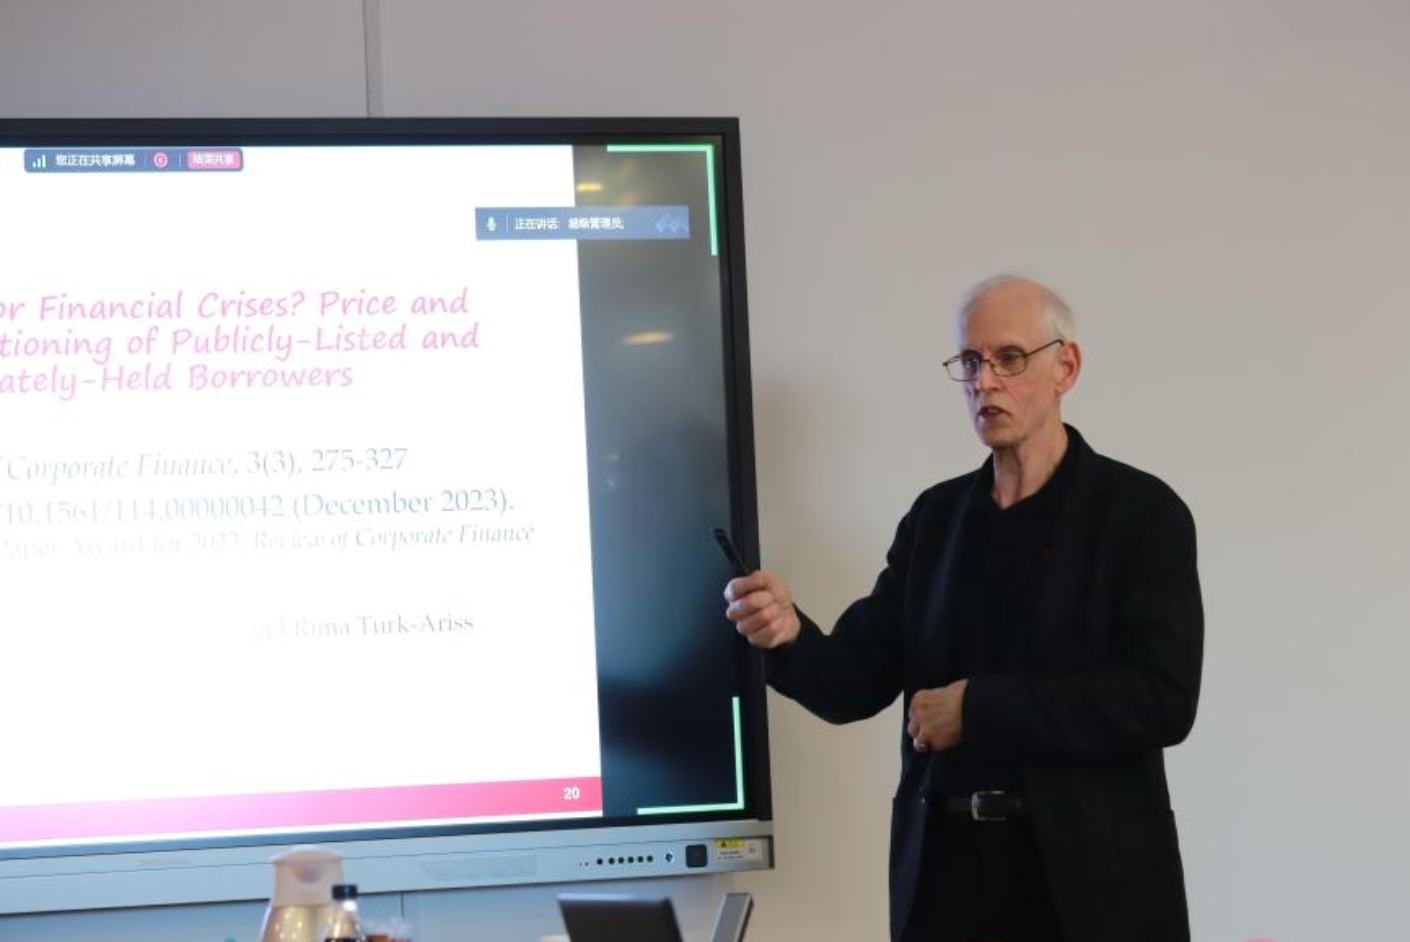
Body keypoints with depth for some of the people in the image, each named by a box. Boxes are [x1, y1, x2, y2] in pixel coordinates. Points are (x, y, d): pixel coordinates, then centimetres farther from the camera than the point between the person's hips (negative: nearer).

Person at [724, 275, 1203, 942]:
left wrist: (979, 708, -17)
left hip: (1089, 878, -4)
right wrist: (790, 637, -17)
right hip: (946, 869, 4)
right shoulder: (934, 515, 9)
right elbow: (858, 683, 4)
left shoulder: (1141, 512, -5)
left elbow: (1163, 698, -17)